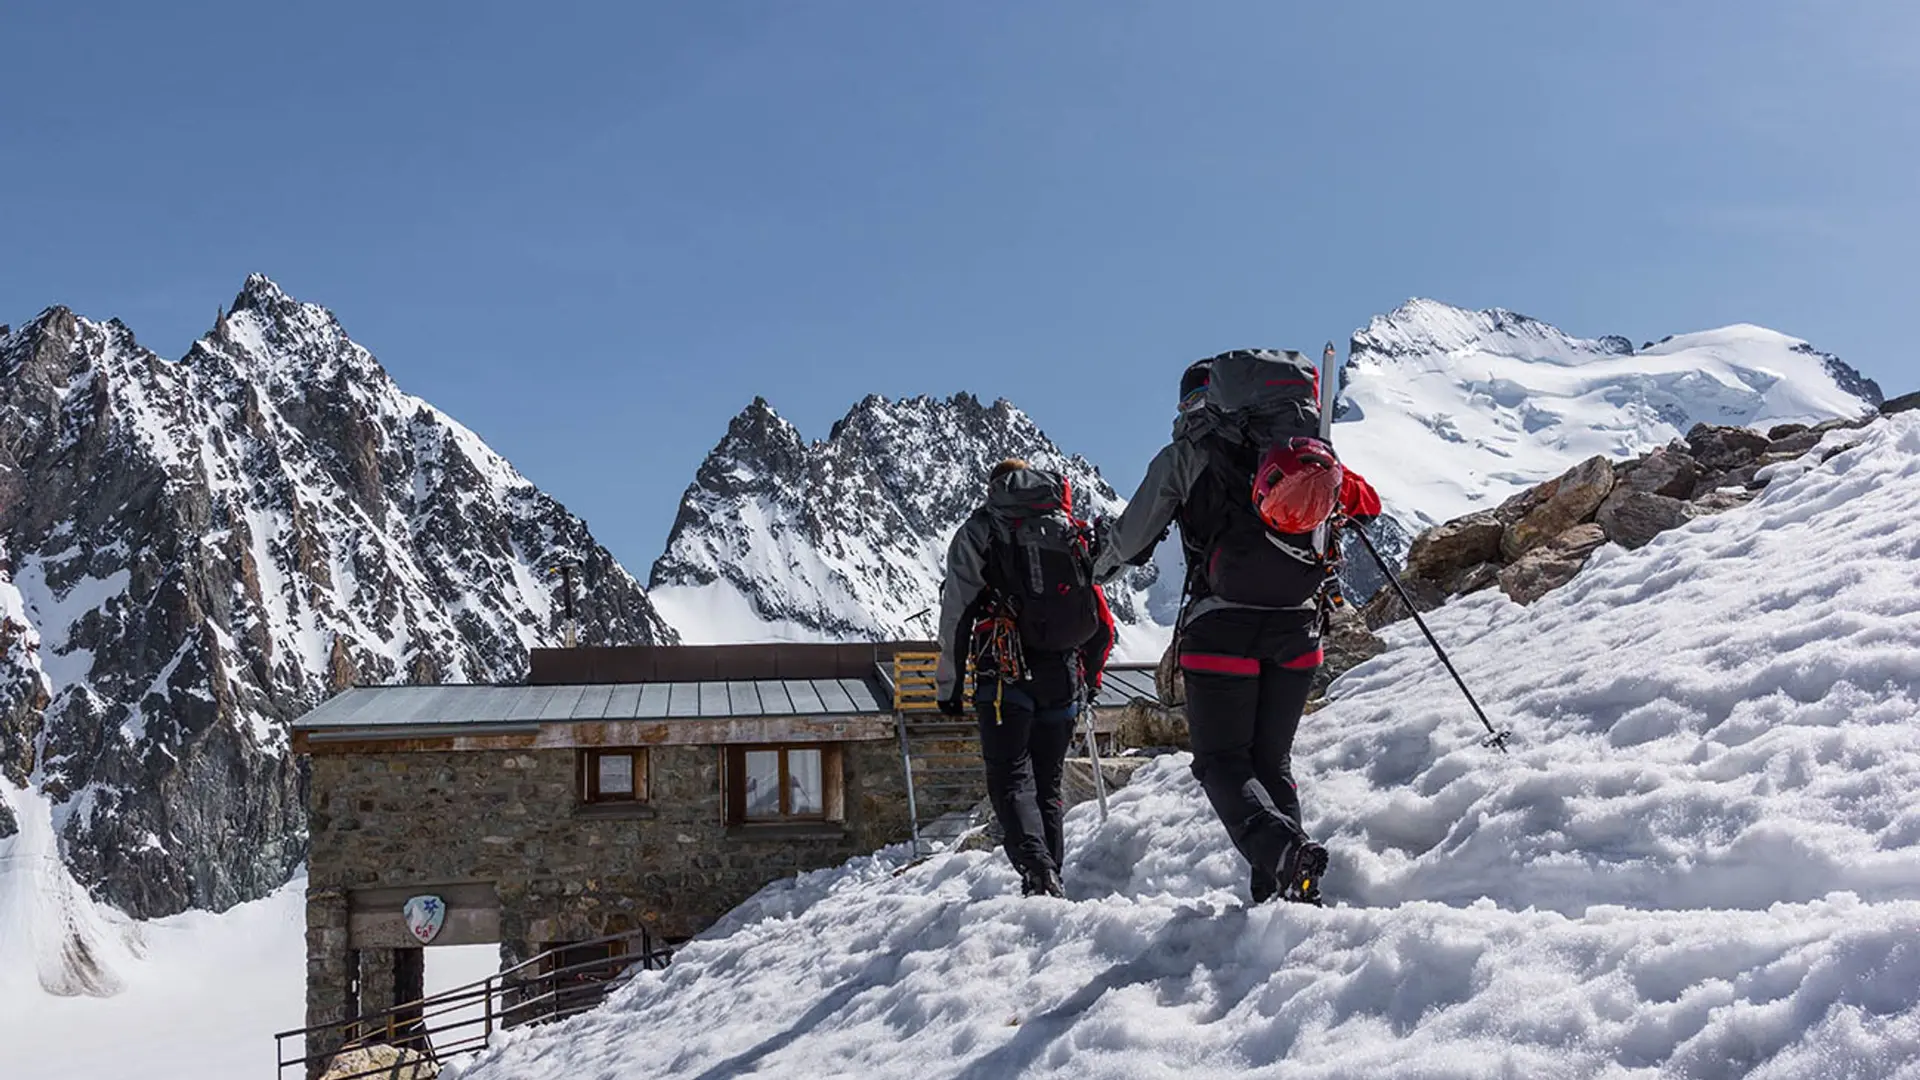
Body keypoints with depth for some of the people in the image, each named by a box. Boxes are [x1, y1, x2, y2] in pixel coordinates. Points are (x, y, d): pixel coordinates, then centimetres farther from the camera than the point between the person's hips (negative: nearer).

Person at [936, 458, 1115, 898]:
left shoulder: (978, 531, 5)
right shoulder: (1072, 531, 16)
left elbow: (957, 614, -3)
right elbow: (1103, 622, 15)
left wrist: (949, 684, 1)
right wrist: (1090, 677, 27)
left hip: (1006, 675, -4)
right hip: (1063, 678, 4)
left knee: (1010, 780, -6)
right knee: (1047, 784, 13)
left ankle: (1037, 869, -26)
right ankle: (1051, 878, 11)